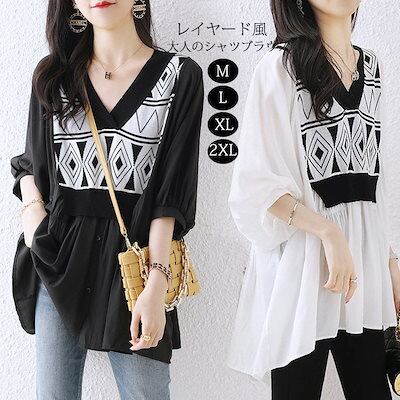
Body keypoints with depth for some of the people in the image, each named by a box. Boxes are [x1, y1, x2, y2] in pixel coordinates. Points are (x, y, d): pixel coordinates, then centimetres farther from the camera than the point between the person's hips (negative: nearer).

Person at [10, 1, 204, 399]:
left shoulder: (179, 75, -2)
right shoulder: (52, 75, 9)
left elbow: (170, 190, -7)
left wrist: (156, 284, -14)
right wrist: (32, 211, -4)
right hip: (58, 256, 3)